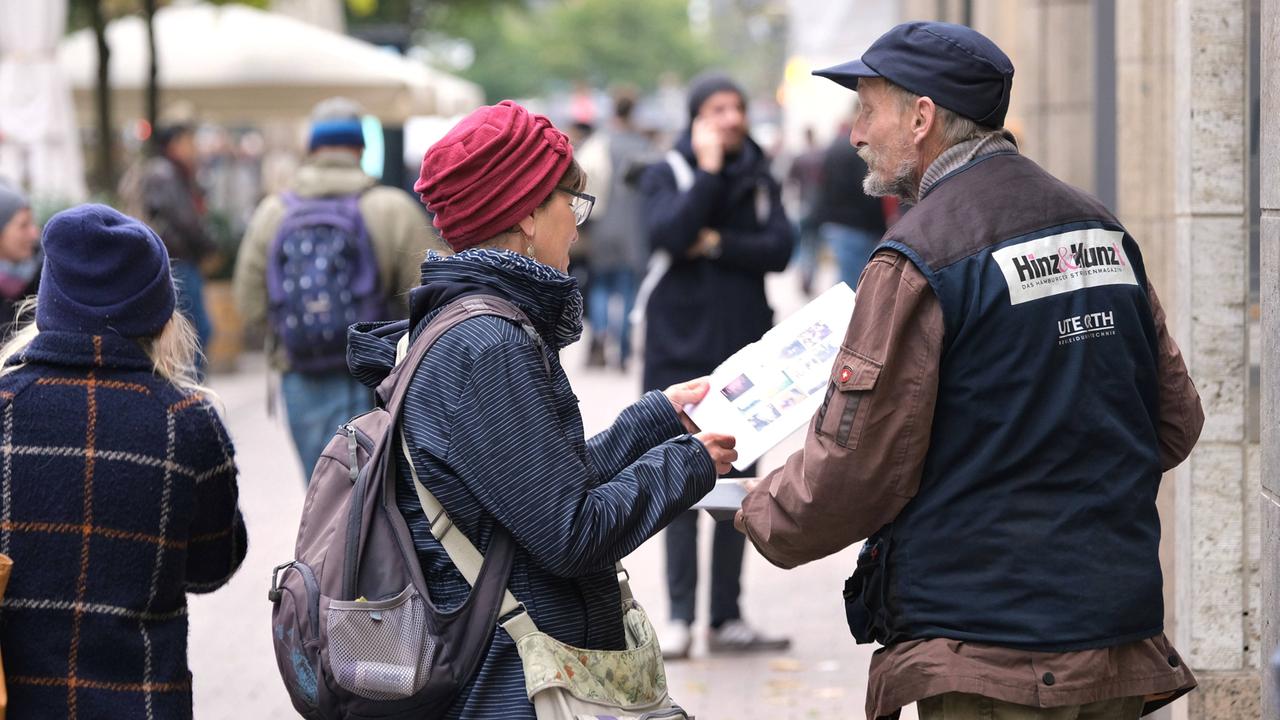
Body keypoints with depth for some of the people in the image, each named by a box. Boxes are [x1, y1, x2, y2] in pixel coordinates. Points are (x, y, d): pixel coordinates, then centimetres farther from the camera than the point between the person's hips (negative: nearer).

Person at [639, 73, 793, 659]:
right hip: (681, 351, -3)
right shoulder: (666, 175, 0)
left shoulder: (759, 178, 10)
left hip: (745, 348, 3)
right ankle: (680, 617, 1)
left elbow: (779, 249, -2)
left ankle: (727, 618, 10)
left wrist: (717, 243, -13)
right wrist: (707, 170, -16)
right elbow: (668, 234, -18)